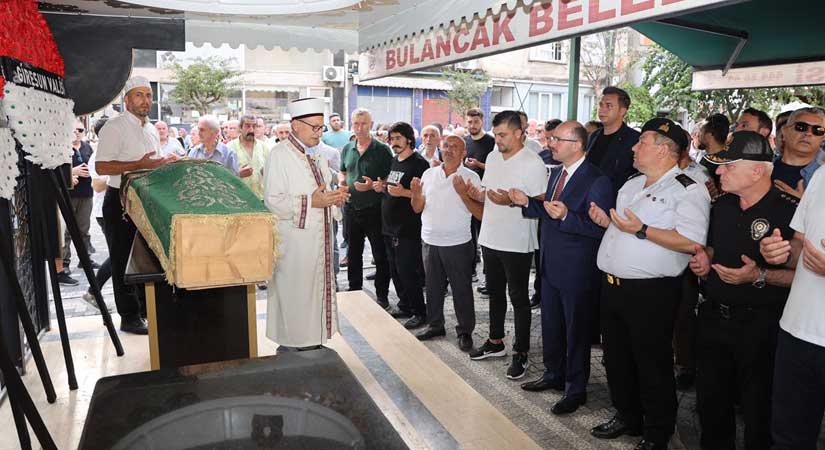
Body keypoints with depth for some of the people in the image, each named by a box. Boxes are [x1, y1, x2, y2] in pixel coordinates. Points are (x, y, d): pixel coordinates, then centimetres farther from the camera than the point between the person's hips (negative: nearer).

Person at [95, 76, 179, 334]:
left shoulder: (152, 129, 14)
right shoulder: (114, 128, -11)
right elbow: (101, 167, -19)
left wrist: (166, 163, 4)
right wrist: (139, 164, -26)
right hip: (121, 201, -8)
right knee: (123, 260, 1)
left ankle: (146, 308, 29)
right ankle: (129, 317, 10)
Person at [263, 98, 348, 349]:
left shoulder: (317, 154, 12)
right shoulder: (279, 155, -13)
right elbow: (272, 201, -20)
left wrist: (334, 196, 2)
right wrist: (311, 201, -23)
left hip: (318, 239, 8)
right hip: (294, 241, -8)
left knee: (317, 289, 14)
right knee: (294, 295, 1)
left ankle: (314, 342, 27)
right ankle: (293, 346, 16)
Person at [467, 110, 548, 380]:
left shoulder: (533, 163, -14)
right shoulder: (493, 157, 9)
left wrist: (511, 201, -29)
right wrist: (475, 194, -5)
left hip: (517, 244, -7)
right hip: (491, 238, 7)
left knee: (518, 298, 4)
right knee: (495, 292, 19)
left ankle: (521, 353, 16)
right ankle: (495, 342, 35)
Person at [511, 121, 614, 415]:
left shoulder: (597, 181, -17)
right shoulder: (556, 173, 10)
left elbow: (600, 227, -22)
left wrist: (566, 216, -33)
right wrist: (528, 203, 0)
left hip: (576, 270, -8)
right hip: (550, 264, 8)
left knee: (576, 330, 8)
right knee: (550, 325, 20)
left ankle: (576, 389, 24)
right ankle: (554, 374, 39)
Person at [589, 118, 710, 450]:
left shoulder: (688, 191, -11)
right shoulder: (631, 185, 16)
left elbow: (691, 242, -23)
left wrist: (642, 230, -24)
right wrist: (607, 221, 7)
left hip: (651, 293, -8)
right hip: (613, 286, 8)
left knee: (652, 366, 6)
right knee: (617, 359, 18)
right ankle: (627, 417, 38)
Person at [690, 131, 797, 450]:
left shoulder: (789, 211, -16)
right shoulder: (722, 205, 6)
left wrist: (760, 276, -27)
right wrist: (706, 259, 1)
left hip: (760, 325, -6)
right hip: (713, 316, 7)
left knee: (758, 410, 11)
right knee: (710, 401, 20)